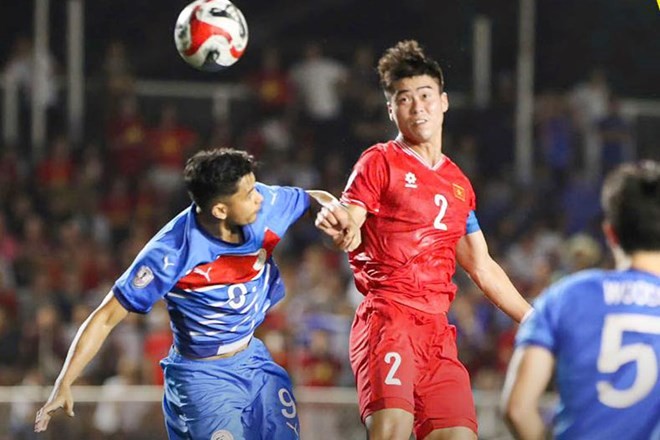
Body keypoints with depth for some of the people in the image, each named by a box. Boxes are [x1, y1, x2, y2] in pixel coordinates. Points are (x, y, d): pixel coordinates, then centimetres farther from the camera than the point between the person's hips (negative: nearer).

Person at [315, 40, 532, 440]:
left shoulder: (459, 184, 22)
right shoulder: (380, 162, 5)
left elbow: (482, 267, 29)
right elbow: (351, 236, -8)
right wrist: (339, 225, -32)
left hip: (438, 330, 6)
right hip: (387, 317, -6)